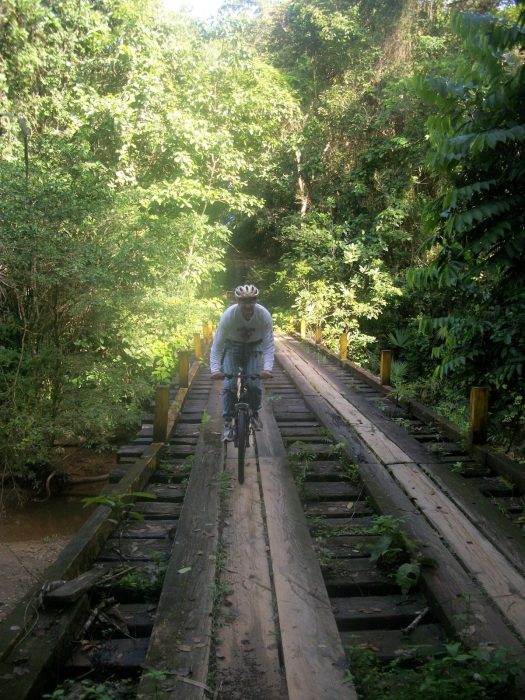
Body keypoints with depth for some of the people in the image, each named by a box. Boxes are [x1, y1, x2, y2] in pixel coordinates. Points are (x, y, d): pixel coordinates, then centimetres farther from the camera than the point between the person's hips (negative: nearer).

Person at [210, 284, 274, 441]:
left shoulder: (264, 315, -27)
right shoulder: (228, 315, -30)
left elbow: (269, 344, -26)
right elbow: (217, 344, -27)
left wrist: (268, 368, -40)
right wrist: (215, 368, -38)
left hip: (254, 346, 1)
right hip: (233, 346, 0)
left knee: (254, 384, -11)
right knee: (229, 384, -14)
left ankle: (254, 414, 17)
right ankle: (228, 423, -2)